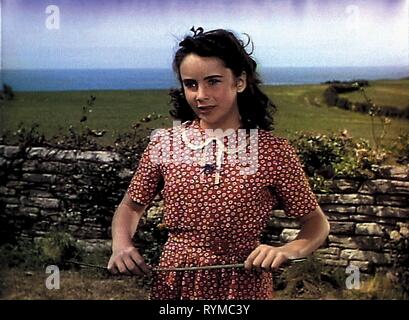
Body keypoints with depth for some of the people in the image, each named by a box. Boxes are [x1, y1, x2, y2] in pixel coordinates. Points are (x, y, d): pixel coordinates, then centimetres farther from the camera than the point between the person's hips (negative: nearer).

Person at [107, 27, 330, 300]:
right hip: (174, 281, 2)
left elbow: (317, 223, -2)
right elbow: (131, 206, 9)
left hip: (243, 285, -2)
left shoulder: (274, 152, -11)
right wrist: (121, 245, -10)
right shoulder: (164, 143, -4)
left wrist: (287, 251, -21)